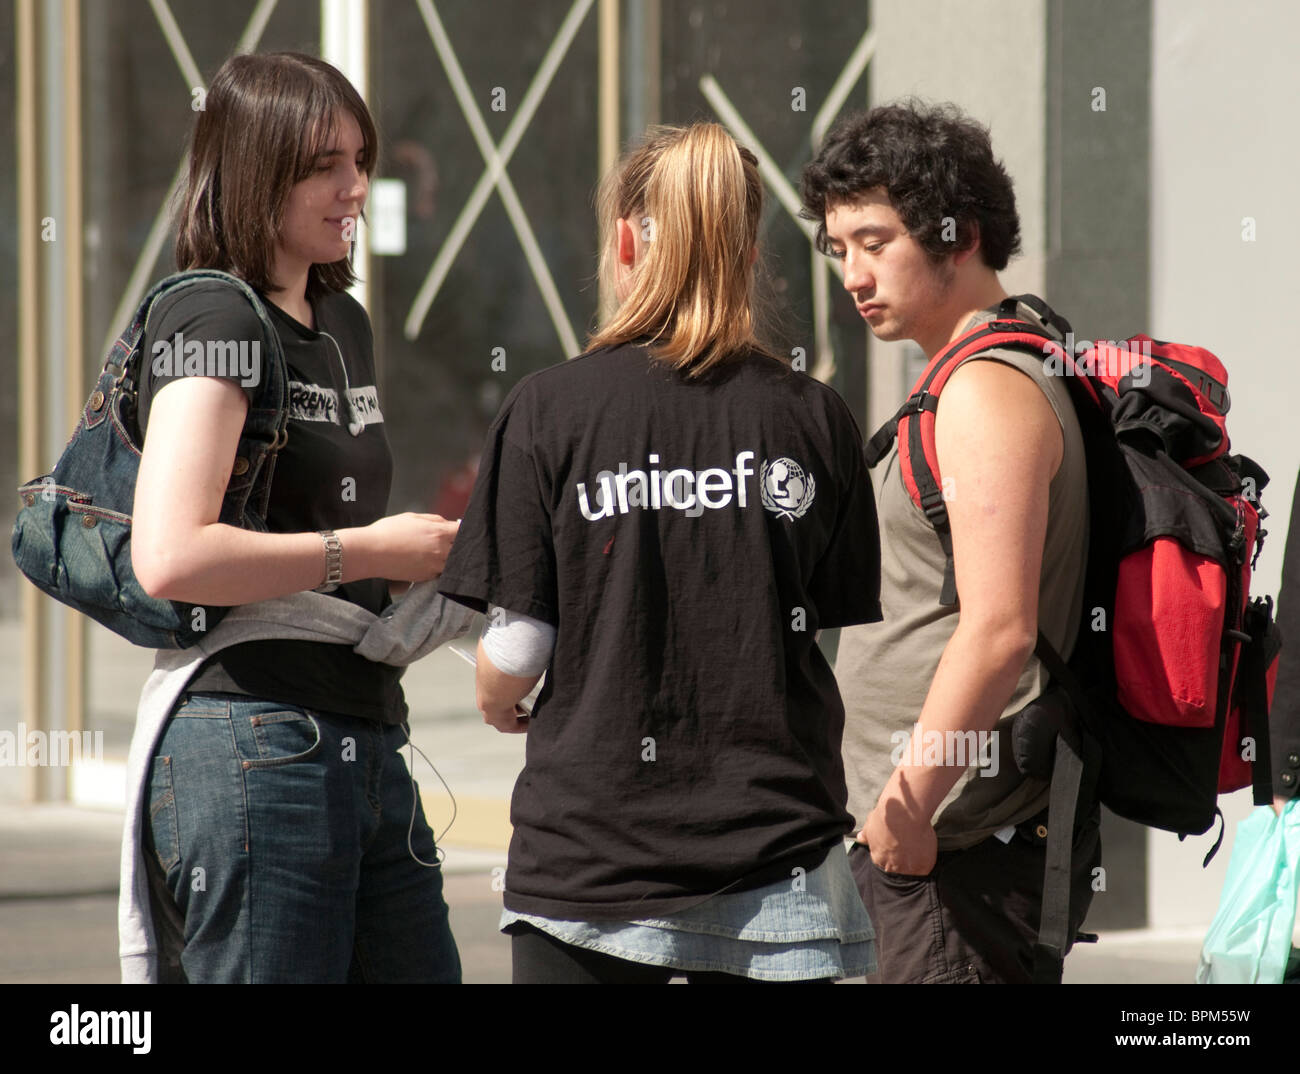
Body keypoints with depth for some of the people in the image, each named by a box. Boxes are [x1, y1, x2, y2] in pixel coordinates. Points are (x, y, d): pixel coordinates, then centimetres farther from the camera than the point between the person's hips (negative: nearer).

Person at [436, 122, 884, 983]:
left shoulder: (550, 409, -4)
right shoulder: (815, 419, 1)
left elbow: (516, 649, -4)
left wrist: (496, 699, 19)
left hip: (591, 840, -1)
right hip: (776, 844, 1)